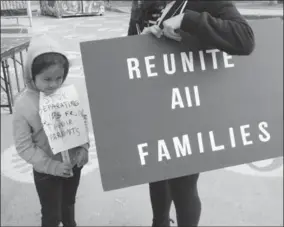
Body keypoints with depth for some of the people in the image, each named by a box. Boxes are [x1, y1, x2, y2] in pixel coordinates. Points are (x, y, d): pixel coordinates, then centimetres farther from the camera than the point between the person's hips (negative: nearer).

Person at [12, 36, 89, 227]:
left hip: (73, 164, 3)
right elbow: (24, 146, -16)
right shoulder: (23, 105, -20)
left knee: (69, 205, 27)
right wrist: (52, 165, -21)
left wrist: (84, 147, -12)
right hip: (46, 172, -3)